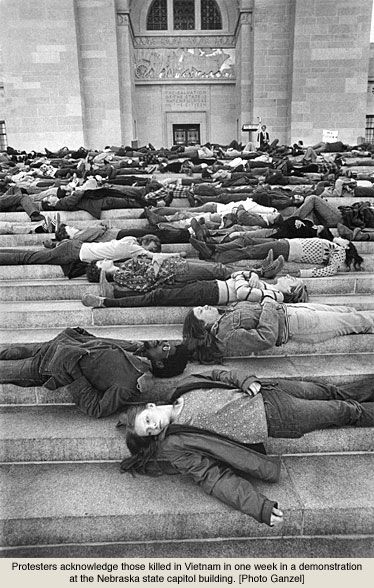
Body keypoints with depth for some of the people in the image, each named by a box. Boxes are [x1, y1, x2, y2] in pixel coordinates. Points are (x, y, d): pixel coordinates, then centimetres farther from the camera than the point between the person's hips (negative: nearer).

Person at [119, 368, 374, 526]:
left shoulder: (186, 387, -4)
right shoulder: (178, 448, -14)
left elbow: (224, 375, 3)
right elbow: (214, 478, -20)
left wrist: (247, 381, -18)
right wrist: (259, 506, -31)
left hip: (267, 392, 3)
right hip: (274, 420, -3)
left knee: (327, 391, 22)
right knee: (342, 411, 9)